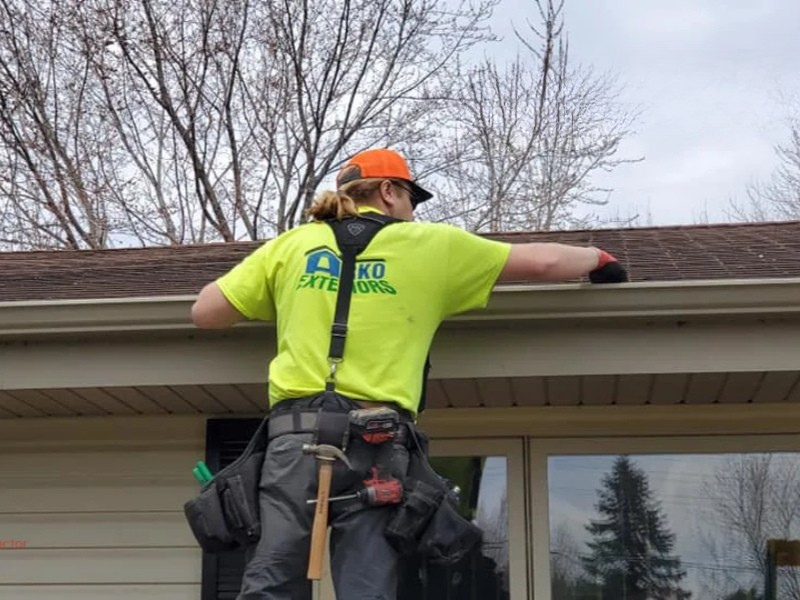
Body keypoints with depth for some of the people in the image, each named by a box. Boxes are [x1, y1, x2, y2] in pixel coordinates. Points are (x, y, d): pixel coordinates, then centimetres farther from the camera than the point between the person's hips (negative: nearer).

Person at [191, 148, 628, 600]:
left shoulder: (290, 245, 17)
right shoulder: (430, 245, 14)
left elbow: (204, 313, 18)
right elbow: (542, 263, 19)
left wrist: (257, 291, 36)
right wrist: (598, 258, 38)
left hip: (297, 431, 1)